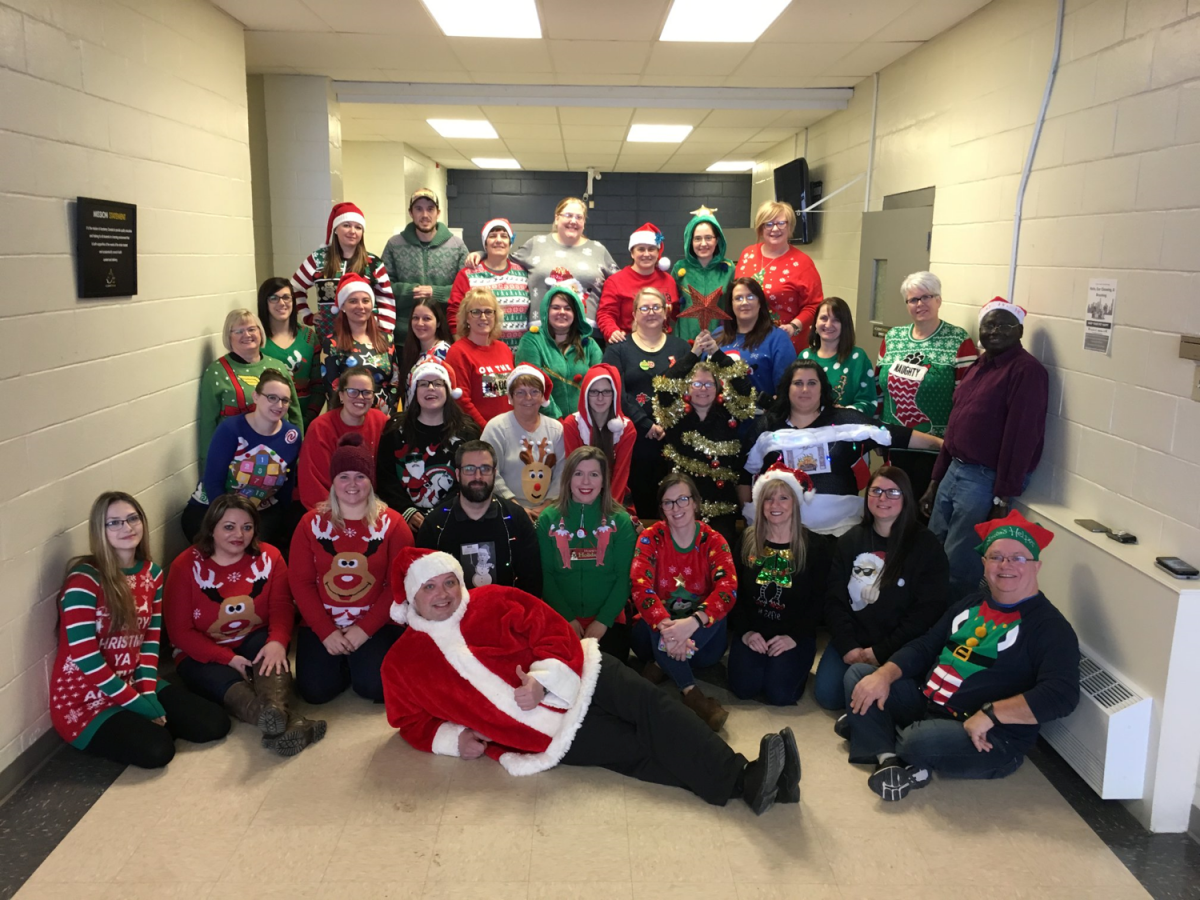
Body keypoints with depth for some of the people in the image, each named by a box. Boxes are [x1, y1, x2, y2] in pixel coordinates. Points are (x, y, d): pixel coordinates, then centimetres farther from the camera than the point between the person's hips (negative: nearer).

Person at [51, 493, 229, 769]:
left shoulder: (152, 573, 2)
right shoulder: (83, 580, -19)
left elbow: (151, 640, 3)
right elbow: (86, 659, -22)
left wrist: (148, 695, -12)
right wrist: (140, 704, -19)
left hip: (132, 684, 6)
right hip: (84, 699, -6)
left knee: (214, 725, -7)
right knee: (157, 750, -26)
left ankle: (144, 724, 12)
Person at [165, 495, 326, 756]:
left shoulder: (269, 557, -2)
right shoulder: (186, 566, -9)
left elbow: (281, 608, -11)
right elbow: (180, 631, -11)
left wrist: (277, 641, -34)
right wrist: (227, 658, -23)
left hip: (254, 643, 2)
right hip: (204, 655, -2)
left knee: (272, 653, -33)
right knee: (227, 684, -34)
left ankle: (275, 710, -63)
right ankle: (288, 722, -62)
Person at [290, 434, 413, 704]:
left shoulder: (393, 524, -3)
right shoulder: (311, 523, 2)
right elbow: (300, 581, -2)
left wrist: (365, 629, -14)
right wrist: (326, 631, -11)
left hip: (375, 625, -1)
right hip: (321, 625, 2)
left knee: (374, 688, -20)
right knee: (315, 691, -15)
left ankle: (358, 659, 15)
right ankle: (343, 661, 18)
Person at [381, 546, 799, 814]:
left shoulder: (493, 601, 5)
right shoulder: (403, 664, 6)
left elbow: (552, 629, 1)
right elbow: (412, 721, 14)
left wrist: (542, 678, -16)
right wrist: (452, 738, -5)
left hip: (576, 675, 2)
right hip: (549, 727, -2)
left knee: (650, 704, -21)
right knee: (635, 750, -17)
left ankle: (743, 776, -26)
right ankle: (740, 786, -24)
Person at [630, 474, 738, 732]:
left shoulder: (713, 541, -8)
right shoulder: (651, 538, -8)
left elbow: (727, 589, -25)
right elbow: (640, 587, -23)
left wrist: (692, 623, -43)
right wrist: (666, 626, -43)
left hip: (700, 633, 1)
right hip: (655, 632, -1)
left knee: (715, 614, -31)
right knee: (661, 620, -34)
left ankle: (660, 668, -21)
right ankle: (692, 694, -29)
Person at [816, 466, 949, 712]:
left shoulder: (925, 545, -5)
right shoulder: (850, 540, 7)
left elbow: (929, 610, -10)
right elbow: (835, 600, 4)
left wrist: (882, 651, -14)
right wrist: (848, 646, -11)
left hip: (900, 648, -4)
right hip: (852, 642, 4)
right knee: (826, 694, -13)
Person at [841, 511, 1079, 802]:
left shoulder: (1050, 627, -11)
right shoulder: (971, 603, 13)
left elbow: (1062, 695, -25)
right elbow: (924, 647, 13)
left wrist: (990, 714, -30)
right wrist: (884, 675, -5)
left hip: (991, 739, -8)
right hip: (928, 702, 8)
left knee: (922, 740, -38)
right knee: (857, 674, 2)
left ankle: (874, 732, -2)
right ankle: (889, 758, -17)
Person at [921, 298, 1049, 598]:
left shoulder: (1027, 370, -12)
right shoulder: (978, 366, 15)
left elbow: (1021, 437, -18)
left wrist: (1002, 498, -19)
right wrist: (935, 480, 17)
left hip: (986, 479, -8)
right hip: (954, 470, 8)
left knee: (958, 567, -1)